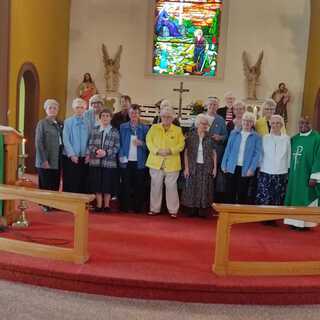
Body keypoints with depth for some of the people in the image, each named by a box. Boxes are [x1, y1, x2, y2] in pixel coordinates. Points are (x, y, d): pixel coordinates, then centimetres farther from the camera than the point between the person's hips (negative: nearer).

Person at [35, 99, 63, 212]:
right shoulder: (42, 123, -3)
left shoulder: (60, 124, 12)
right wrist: (44, 160, -15)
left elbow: (62, 141, 13)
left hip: (57, 160, 5)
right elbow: (39, 143, -9)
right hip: (46, 160, -5)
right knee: (46, 185, 2)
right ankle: (45, 205, 13)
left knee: (55, 184, 8)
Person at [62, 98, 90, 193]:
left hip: (83, 159, 3)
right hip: (70, 158, -3)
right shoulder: (68, 122, -3)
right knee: (70, 185, 1)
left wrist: (88, 154, -4)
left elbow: (88, 141, 7)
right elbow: (65, 140, -7)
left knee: (83, 185, 7)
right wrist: (72, 155, -12)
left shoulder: (86, 123, 7)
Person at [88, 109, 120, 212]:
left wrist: (106, 152, -14)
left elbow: (117, 147, -1)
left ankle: (106, 205, 16)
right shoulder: (94, 130, 9)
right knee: (97, 184, 3)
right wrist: (96, 151, -14)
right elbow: (90, 144, 5)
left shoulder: (115, 131, 3)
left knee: (107, 184, 3)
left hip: (109, 162, -1)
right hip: (95, 161, 2)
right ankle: (99, 205, 14)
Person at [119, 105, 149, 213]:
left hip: (139, 162, 0)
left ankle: (137, 207, 14)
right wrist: (121, 156, -6)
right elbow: (120, 143, 6)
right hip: (126, 161, 0)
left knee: (139, 186, 4)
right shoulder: (123, 127, 8)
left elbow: (148, 145, 8)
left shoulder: (144, 128, 7)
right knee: (126, 185, 3)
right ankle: (124, 207, 11)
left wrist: (141, 143, -12)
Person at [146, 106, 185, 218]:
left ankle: (173, 210, 12)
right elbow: (149, 141, 2)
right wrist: (157, 151, -13)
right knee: (156, 186, 6)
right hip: (156, 161, 1)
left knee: (171, 186, 2)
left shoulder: (178, 130, 6)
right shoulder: (154, 128, 7)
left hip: (172, 163, -1)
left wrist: (170, 150, -15)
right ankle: (154, 208, 18)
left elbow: (181, 144, 1)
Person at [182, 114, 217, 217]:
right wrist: (186, 168, -5)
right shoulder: (191, 136, 0)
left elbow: (214, 153, 8)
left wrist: (215, 168, 3)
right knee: (192, 188, 1)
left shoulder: (210, 138, 5)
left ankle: (203, 211, 8)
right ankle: (192, 210, 10)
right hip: (193, 167, -1)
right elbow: (186, 152, 0)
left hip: (206, 168, 1)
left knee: (204, 189, 2)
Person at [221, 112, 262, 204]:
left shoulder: (256, 137, 2)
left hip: (245, 170, -1)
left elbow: (257, 154, -3)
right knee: (230, 192, 5)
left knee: (242, 194, 5)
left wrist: (252, 169, -13)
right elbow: (228, 149, 8)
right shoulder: (234, 133, 7)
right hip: (232, 168, 2)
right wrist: (224, 164, 2)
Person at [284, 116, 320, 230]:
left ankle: (306, 223, 11)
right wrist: (289, 172, 9)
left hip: (307, 176, -6)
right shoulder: (294, 139, 9)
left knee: (306, 199, 1)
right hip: (294, 175, 6)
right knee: (294, 198, 9)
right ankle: (295, 221, 19)